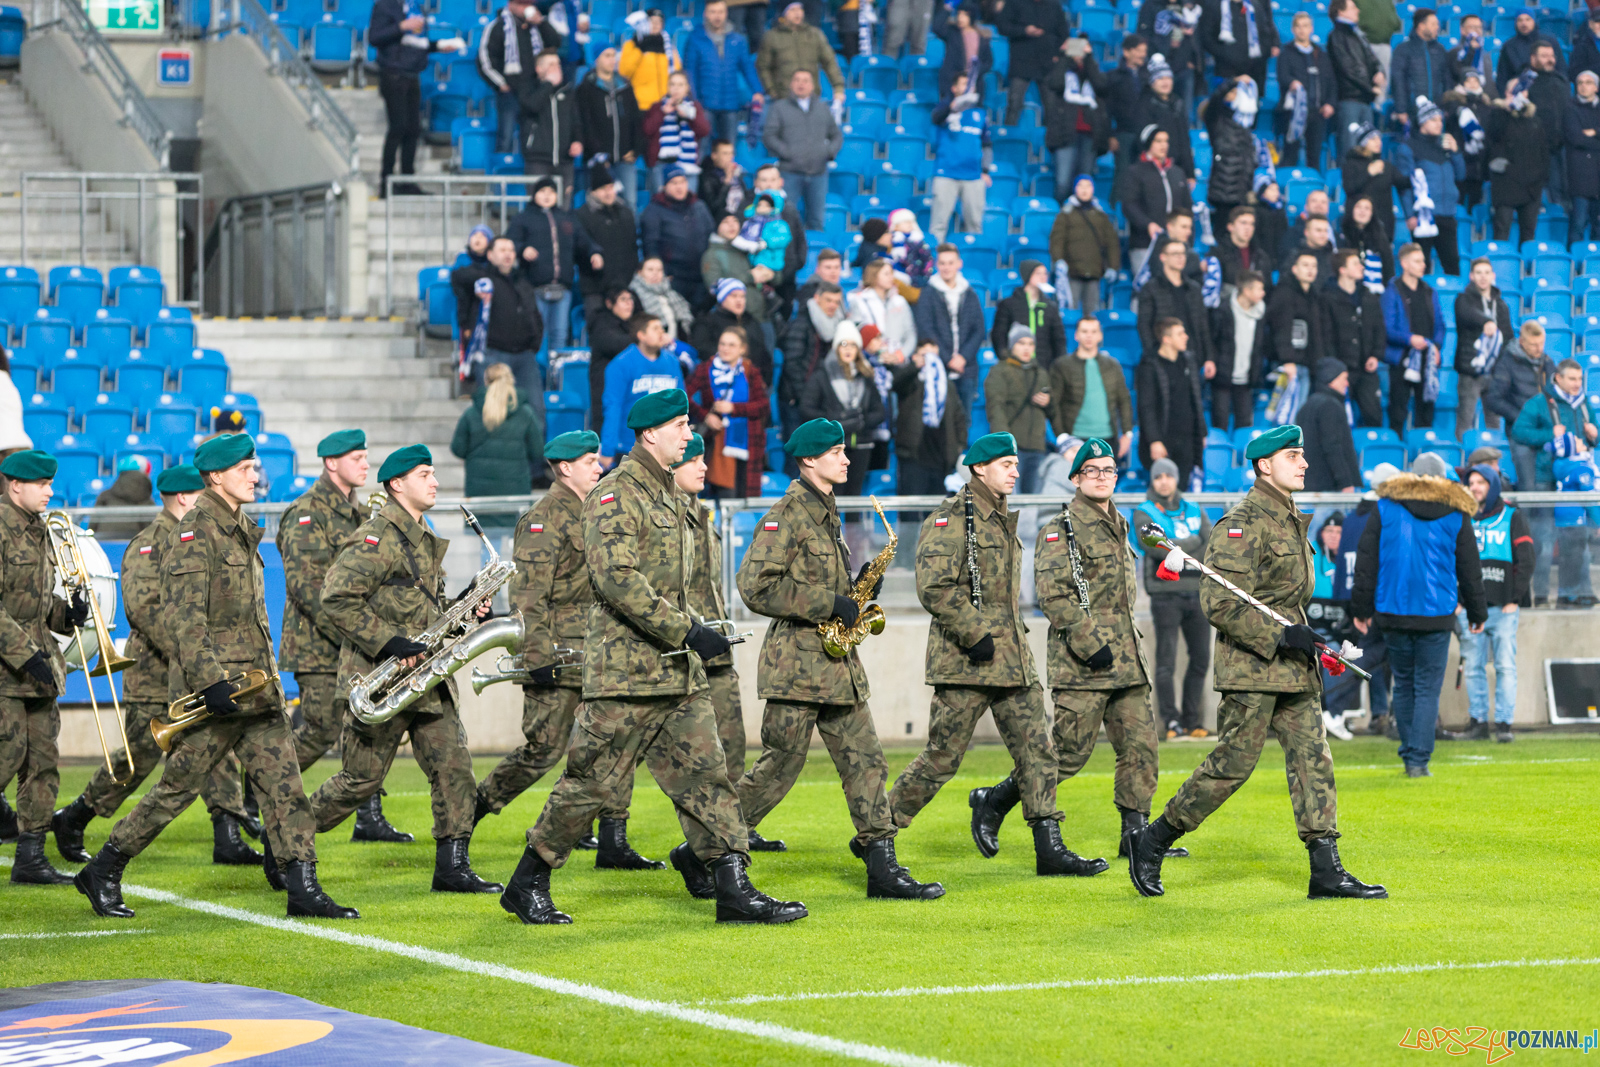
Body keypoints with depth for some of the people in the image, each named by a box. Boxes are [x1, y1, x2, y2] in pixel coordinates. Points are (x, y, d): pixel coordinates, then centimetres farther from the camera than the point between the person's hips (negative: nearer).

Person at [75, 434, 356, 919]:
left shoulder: (241, 529, 16)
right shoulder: (195, 532, -12)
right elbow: (184, 616, -20)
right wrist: (210, 680, -28)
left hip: (256, 684, 8)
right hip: (217, 685, -8)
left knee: (283, 782, 0)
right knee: (180, 784, -2)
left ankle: (302, 888, -1)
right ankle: (102, 873, 11)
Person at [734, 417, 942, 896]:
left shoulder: (826, 513, 18)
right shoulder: (788, 514, -11)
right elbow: (756, 588, -19)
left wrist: (857, 587, 8)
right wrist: (830, 605, -18)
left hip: (837, 663, 9)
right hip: (796, 663, -9)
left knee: (865, 761, 3)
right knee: (781, 765, -4)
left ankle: (882, 865, 2)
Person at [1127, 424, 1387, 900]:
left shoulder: (1290, 521, 17)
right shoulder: (1244, 523, -14)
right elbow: (1220, 602, -20)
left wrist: (1304, 641, 19)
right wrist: (1279, 637, -23)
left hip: (1293, 670, 9)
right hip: (1252, 669, -9)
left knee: (1313, 759, 2)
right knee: (1232, 765, -5)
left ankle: (1326, 870, 1)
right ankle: (1152, 842, 8)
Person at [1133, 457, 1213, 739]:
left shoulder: (1194, 511, 17)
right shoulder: (1143, 513, 4)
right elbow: (1154, 546, -14)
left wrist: (1174, 549, -10)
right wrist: (1192, 543, -7)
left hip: (1197, 592, 4)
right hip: (1166, 592, -4)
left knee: (1200, 659, 5)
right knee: (1166, 661, -7)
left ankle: (1192, 721, 12)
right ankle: (1171, 721, -4)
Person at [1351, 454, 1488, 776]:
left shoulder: (1385, 508, 4)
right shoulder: (1456, 515, 3)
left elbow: (1366, 561, 4)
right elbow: (1470, 569, 8)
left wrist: (1361, 608, 9)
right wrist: (1477, 613, 17)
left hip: (1392, 613, 1)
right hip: (1436, 616, -1)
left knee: (1403, 683, 14)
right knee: (1427, 688, 2)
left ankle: (1410, 755, 17)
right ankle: (1418, 760, -5)